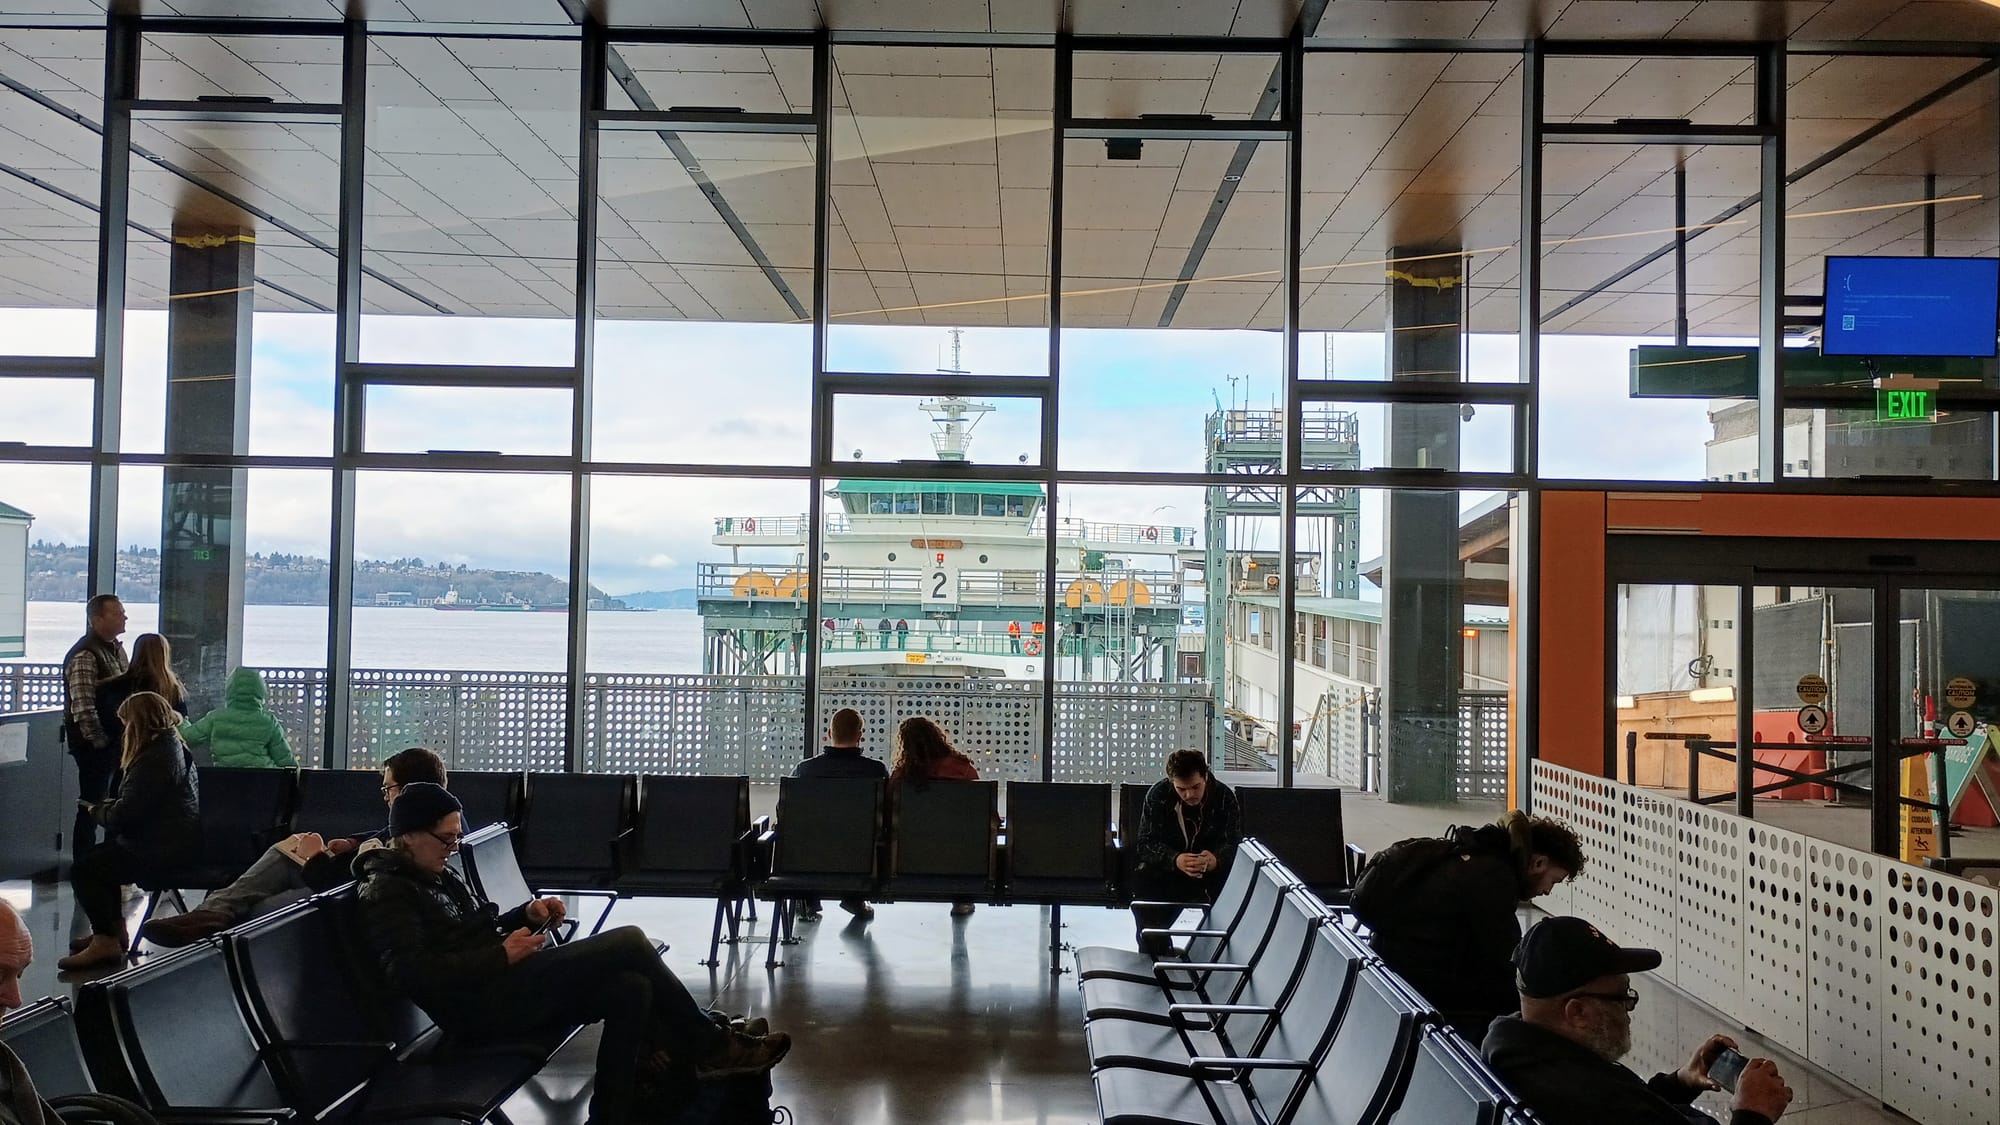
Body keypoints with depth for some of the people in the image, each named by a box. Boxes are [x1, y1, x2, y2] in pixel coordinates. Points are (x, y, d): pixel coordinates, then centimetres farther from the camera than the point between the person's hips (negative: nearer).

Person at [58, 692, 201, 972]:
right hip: (175, 840, 11)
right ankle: (115, 929, 29)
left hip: (163, 848, -11)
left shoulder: (155, 759, -22)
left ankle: (105, 943, -3)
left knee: (83, 870, -10)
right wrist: (108, 807, 10)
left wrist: (97, 810, -1)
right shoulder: (174, 746, 12)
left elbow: (123, 817, -21)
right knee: (100, 857, 25)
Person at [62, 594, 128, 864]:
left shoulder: (116, 649, 10)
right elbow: (83, 710, -22)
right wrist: (99, 742, -18)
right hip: (93, 744, -8)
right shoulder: (84, 656, -17)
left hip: (116, 739, 8)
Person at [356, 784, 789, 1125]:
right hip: (482, 1007, -10)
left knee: (630, 987, -12)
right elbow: (412, 973, -22)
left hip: (502, 986, 10)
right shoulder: (387, 892, -9)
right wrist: (501, 956, -21)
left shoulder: (438, 874, 20)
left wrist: (526, 914, 7)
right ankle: (713, 1048, -2)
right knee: (631, 943, -16)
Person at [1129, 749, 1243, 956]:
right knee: (1142, 880, -29)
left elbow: (1233, 844, -12)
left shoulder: (1225, 797, -12)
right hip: (1168, 868, 0)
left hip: (1213, 870, 0)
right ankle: (1156, 954, -8)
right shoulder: (1158, 795, -13)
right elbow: (1146, 843, -16)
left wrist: (1216, 860, -38)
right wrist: (1175, 860, -37)